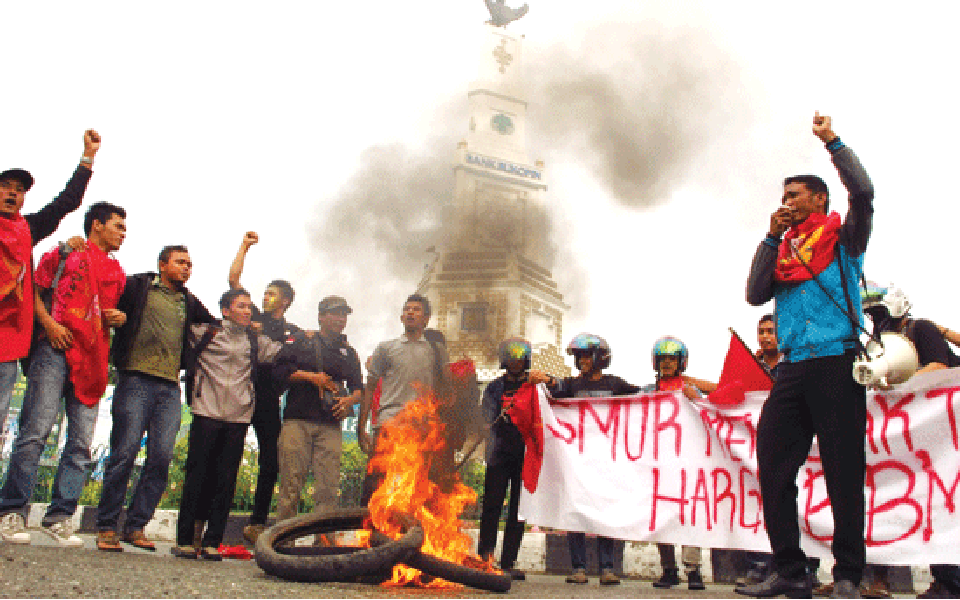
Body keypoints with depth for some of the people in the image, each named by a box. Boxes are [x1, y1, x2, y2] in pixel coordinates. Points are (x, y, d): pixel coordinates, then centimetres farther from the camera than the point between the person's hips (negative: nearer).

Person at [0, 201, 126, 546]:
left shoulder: (118, 274, 25)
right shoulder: (65, 253, 11)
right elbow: (34, 289, 5)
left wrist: (120, 318, 10)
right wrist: (48, 323, -9)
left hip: (92, 362, 5)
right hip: (56, 349, -5)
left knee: (81, 442, -2)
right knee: (36, 429, -11)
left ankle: (59, 517, 2)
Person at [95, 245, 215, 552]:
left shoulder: (189, 302, 22)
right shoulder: (137, 286, 10)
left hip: (170, 387, 4)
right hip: (136, 378, -4)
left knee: (161, 458, -3)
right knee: (124, 453, -7)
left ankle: (135, 526, 7)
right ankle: (106, 527, 4)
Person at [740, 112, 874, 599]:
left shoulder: (843, 237, 10)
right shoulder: (782, 250, 22)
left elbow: (863, 192, -8)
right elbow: (755, 295, 10)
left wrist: (832, 141, 0)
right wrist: (771, 238, 8)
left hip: (837, 362, -5)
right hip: (793, 368, 5)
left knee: (843, 468, -4)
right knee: (772, 461, -2)